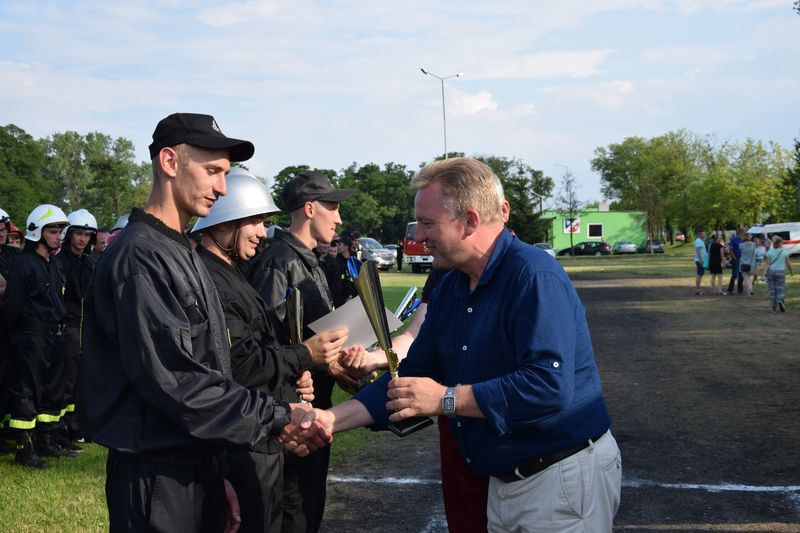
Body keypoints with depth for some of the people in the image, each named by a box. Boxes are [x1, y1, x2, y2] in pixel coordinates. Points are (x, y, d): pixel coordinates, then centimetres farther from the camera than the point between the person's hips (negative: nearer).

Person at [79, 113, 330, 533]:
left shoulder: (182, 254, 14)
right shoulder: (141, 256, -17)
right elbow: (172, 378, -23)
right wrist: (277, 418, -19)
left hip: (196, 467, 9)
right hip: (157, 477, -9)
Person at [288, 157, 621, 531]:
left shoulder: (534, 276, -21)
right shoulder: (449, 288, 6)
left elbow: (549, 385, -31)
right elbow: (412, 378, 9)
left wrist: (445, 399, -24)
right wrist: (331, 419, -1)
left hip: (563, 476, -8)